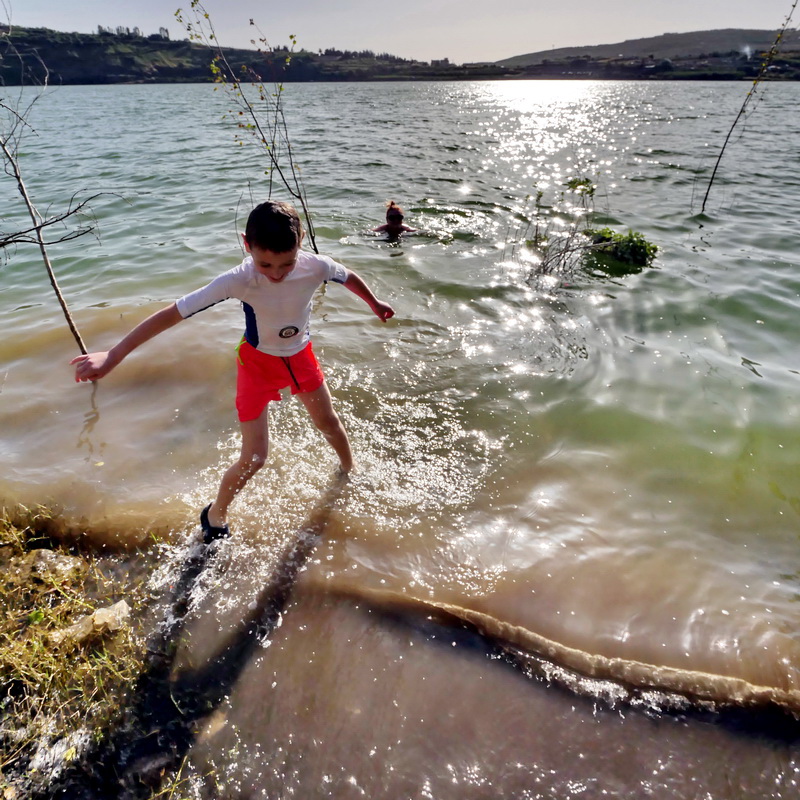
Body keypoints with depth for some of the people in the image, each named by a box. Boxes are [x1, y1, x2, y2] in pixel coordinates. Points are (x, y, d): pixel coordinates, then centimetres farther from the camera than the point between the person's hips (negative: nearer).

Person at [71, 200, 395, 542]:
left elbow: (349, 277, -3)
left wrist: (375, 304, 16)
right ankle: (215, 515, 24)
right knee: (254, 458, -4)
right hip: (258, 361, -3)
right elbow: (173, 312, -34)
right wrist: (113, 356, -35)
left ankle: (349, 472, 53)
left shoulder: (316, 266, -27)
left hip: (300, 354, 3)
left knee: (329, 423, 21)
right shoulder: (238, 280, -34)